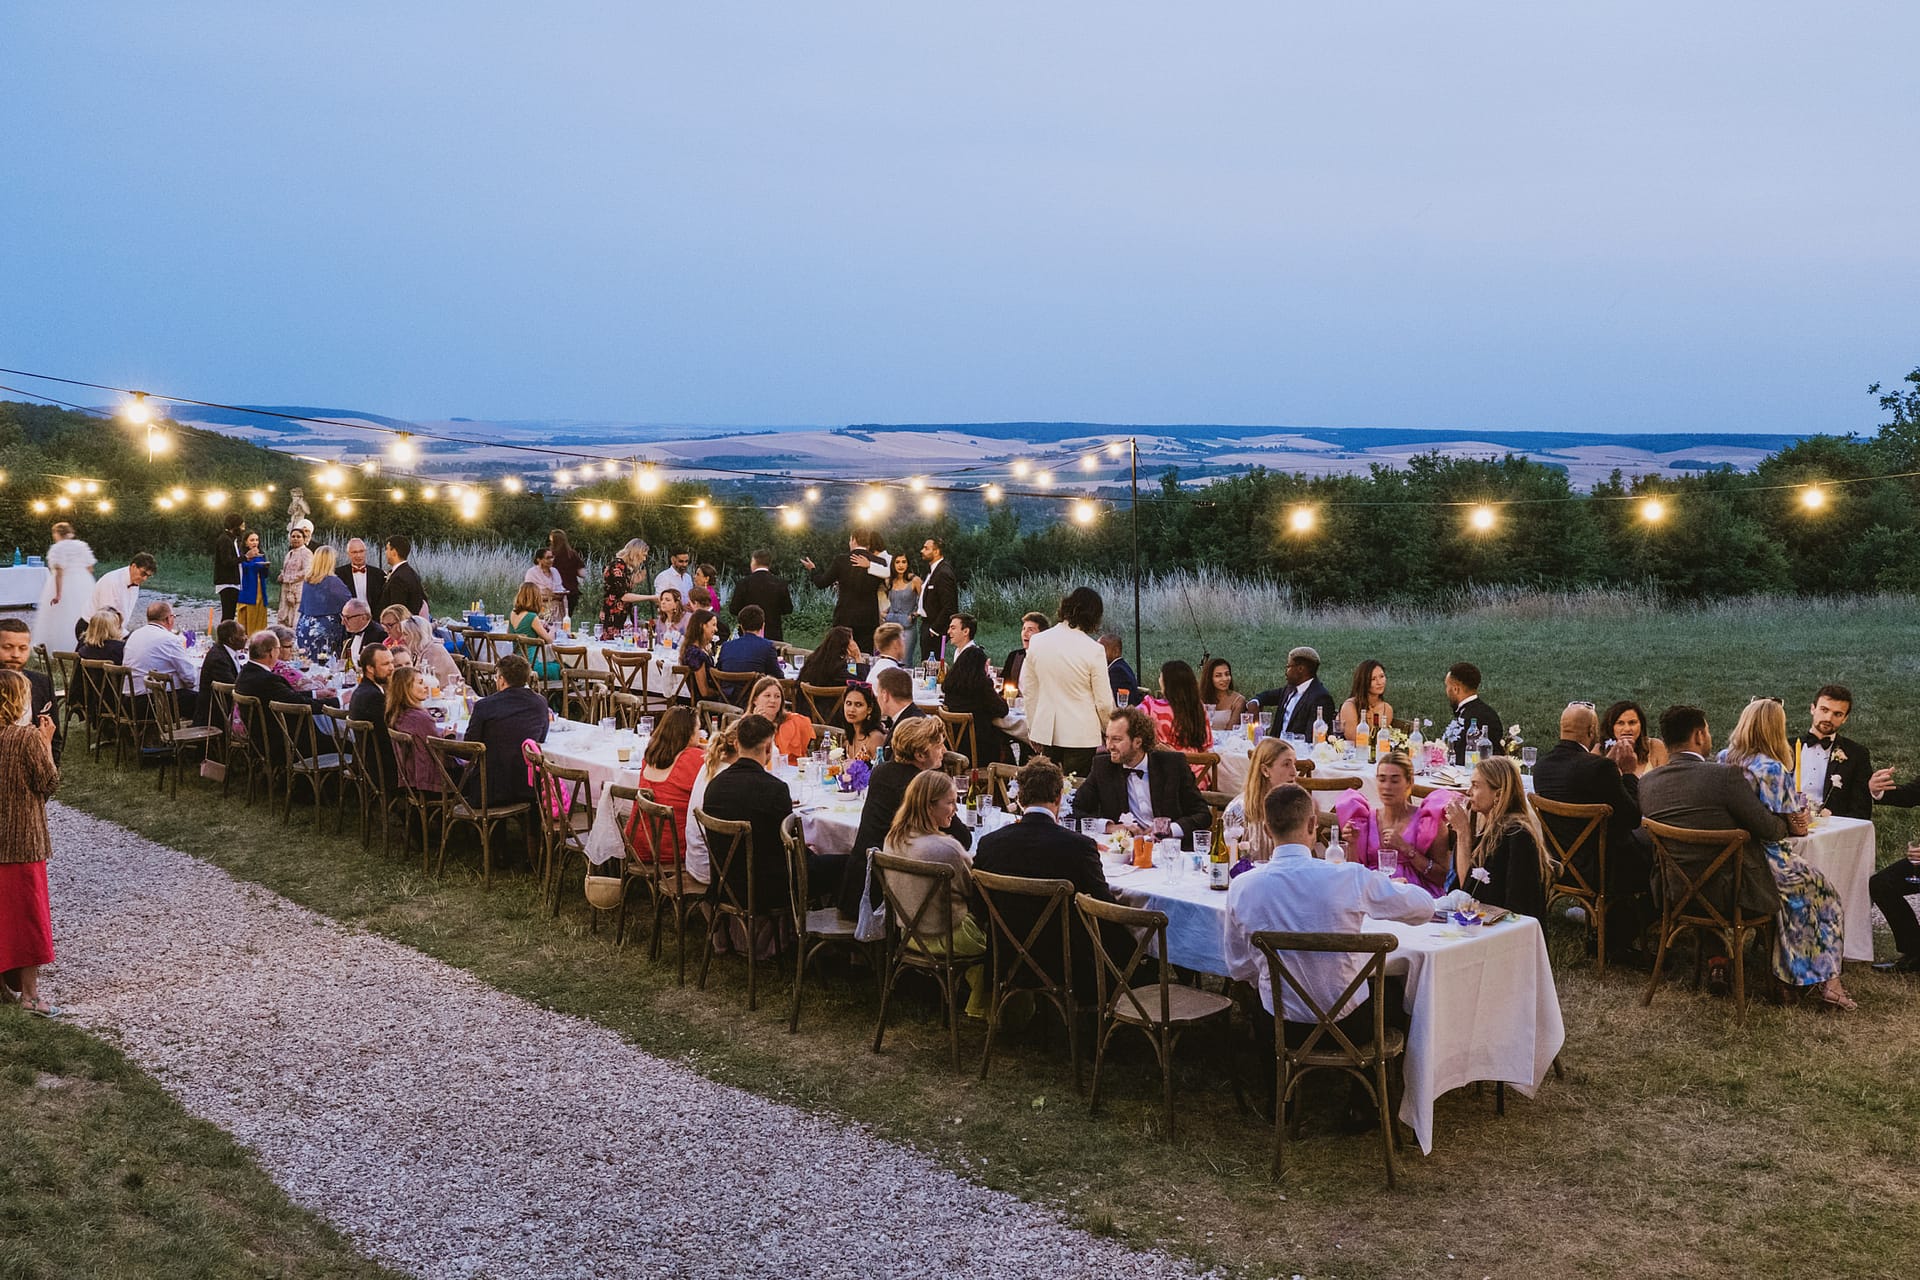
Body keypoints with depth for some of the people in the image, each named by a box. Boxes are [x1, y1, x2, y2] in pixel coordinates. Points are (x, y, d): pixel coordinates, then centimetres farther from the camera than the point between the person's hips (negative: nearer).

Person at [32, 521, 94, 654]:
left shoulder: (56, 549, -11)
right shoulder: (83, 546, 6)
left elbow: (59, 572, -19)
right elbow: (90, 569, 6)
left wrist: (58, 594, -19)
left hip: (64, 587, -6)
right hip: (84, 586, 6)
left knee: (61, 620, -1)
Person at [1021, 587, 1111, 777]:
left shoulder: (1037, 641, -2)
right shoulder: (1094, 650, -14)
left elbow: (1027, 689, 7)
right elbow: (1104, 702, -8)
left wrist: (1032, 726, 18)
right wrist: (1110, 731, 10)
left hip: (1045, 731, 4)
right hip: (1081, 734, -4)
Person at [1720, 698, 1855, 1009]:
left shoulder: (1722, 760, 3)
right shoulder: (1774, 770, -17)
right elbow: (1795, 826, -10)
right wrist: (1803, 809, 13)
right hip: (1766, 863, -7)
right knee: (1824, 895, 16)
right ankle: (1829, 981, 11)